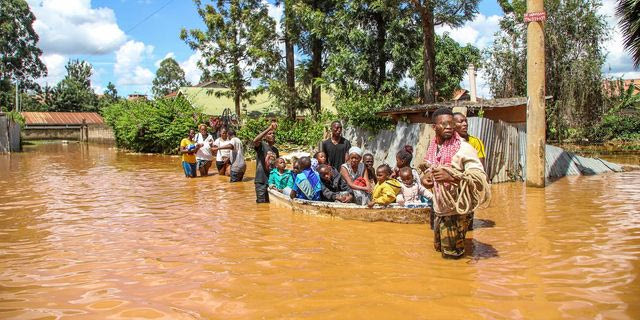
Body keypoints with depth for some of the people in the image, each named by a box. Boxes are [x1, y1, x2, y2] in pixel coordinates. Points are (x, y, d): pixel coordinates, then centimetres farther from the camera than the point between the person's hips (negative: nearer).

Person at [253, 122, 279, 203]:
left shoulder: (275, 150, 13)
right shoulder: (261, 145, -6)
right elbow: (255, 140, -30)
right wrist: (269, 128, -36)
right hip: (261, 180, -6)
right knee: (261, 203, -2)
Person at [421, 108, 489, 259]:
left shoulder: (463, 148, -17)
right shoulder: (433, 146, 3)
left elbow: (480, 176, -24)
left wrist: (451, 177, -35)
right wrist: (425, 177, -1)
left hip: (455, 209, -6)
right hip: (439, 208, 7)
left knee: (452, 254, 5)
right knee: (439, 246, 20)